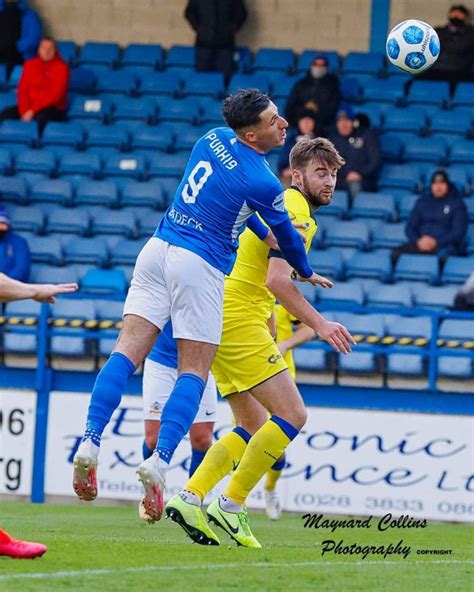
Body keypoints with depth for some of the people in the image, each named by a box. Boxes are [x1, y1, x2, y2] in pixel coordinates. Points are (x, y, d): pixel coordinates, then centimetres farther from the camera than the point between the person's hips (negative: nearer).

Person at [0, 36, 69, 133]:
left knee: (41, 118, -40)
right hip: (30, 106, 4)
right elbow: (22, 90, 3)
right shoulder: (30, 64, 8)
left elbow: (56, 95, -12)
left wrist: (32, 111, -19)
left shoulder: (61, 67, -5)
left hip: (53, 108, -4)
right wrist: (24, 112, -16)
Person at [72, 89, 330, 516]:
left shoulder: (213, 139, 8)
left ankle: (90, 443, -13)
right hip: (200, 267, -6)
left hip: (158, 249, 6)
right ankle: (159, 462, -15)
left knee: (127, 351, -1)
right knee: (194, 372, 0)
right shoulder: (263, 182, -11)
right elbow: (286, 236, 7)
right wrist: (305, 273, 27)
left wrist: (262, 232, 33)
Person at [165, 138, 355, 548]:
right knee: (292, 415, -11)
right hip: (239, 319, -10)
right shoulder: (294, 211, -11)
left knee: (254, 427, 13)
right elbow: (277, 280, -22)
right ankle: (230, 506, -10)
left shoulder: (283, 206, 21)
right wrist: (318, 323, -24)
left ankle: (190, 497, 3)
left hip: (225, 320, 10)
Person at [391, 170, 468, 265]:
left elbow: (458, 232, -2)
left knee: (444, 256, -42)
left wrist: (435, 242, -14)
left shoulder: (457, 203, 6)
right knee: (396, 253, -28)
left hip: (444, 244, -3)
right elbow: (410, 227, 16)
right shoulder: (422, 201, 18)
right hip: (420, 244, 3)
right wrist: (418, 241, -7)